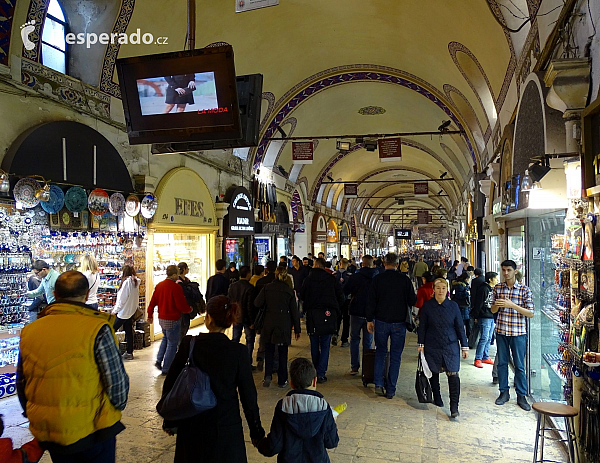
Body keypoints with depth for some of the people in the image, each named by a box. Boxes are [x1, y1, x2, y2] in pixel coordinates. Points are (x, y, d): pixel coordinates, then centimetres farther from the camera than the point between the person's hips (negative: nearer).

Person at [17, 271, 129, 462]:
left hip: (46, 434, 5)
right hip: (92, 430, -4)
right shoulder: (97, 329, -18)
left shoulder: (29, 331, -3)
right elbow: (117, 381, -15)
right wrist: (117, 407, 6)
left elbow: (22, 385, 7)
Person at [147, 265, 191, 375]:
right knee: (172, 343, 6)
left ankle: (159, 361, 23)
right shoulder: (176, 287, -21)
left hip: (161, 319, 7)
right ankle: (166, 369, 12)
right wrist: (189, 309, 1)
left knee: (166, 338, 29)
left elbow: (152, 302, 8)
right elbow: (182, 306, -19)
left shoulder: (159, 285, 1)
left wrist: (150, 315, 19)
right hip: (172, 320, -7)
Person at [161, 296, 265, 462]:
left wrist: (169, 420, 11)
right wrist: (256, 431, 3)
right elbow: (248, 394, -9)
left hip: (191, 425, 2)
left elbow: (170, 384, -4)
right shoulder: (238, 351, -16)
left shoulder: (189, 344, -12)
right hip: (225, 427, -1)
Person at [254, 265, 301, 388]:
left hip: (269, 324, 1)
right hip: (284, 326, 0)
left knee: (269, 351, 12)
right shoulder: (289, 291, -2)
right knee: (283, 352, 9)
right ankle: (282, 380, 14)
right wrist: (297, 329, 6)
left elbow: (257, 303, -5)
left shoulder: (267, 288, -2)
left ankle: (268, 375, -2)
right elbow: (294, 311, 0)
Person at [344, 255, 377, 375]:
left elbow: (345, 292, -3)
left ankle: (354, 367, 10)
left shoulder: (354, 277, -9)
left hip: (356, 312, -1)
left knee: (354, 339, 11)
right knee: (368, 342, 10)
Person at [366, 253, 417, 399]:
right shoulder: (405, 280, -6)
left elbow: (371, 301, -3)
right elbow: (412, 301, 0)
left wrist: (369, 319, 5)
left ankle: (378, 384, 6)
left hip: (381, 321, 0)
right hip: (399, 322, 0)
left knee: (380, 352, 16)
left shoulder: (377, 279, -5)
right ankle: (391, 390, 10)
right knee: (395, 356, 8)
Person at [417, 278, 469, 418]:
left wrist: (465, 346, 3)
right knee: (434, 373, 11)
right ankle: (437, 399, 32)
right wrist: (421, 344, 0)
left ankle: (454, 407, -2)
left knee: (453, 375, -8)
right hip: (432, 346, 1)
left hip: (450, 346, 0)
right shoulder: (427, 306, -2)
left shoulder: (453, 306, -1)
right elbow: (422, 326, 3)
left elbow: (460, 327, 3)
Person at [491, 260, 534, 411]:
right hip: (501, 331, 3)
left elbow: (530, 313, -8)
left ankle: (521, 396, 17)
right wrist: (497, 305, -13)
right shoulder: (497, 288, 4)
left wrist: (511, 305, -20)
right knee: (502, 363, 10)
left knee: (519, 365, 4)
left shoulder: (524, 290, -5)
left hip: (518, 332, -3)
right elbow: (493, 310, 10)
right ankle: (504, 392, 24)